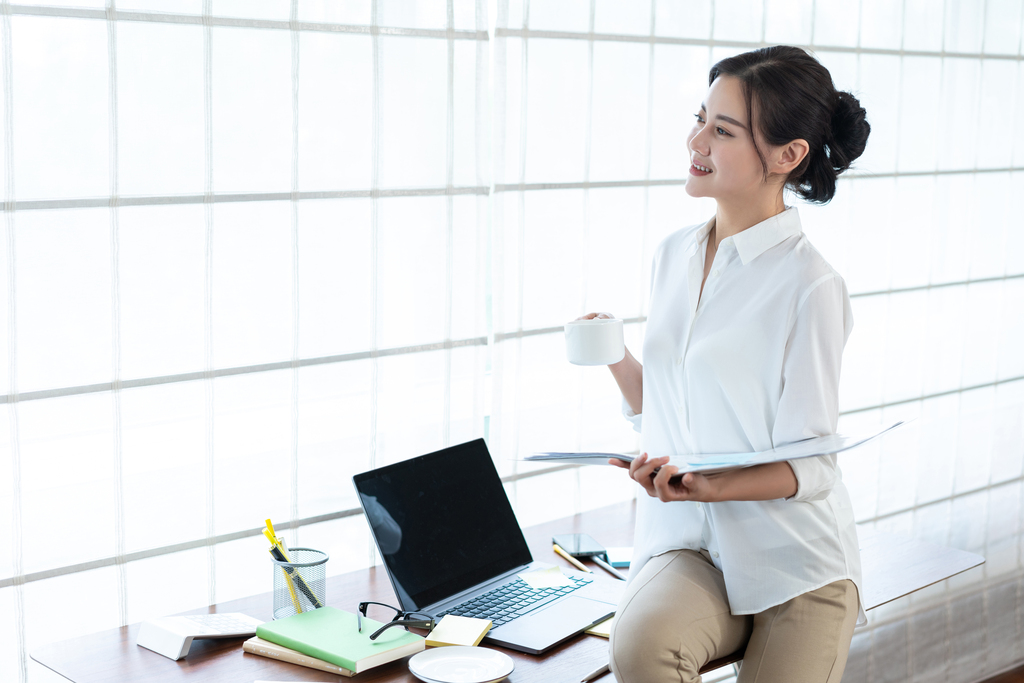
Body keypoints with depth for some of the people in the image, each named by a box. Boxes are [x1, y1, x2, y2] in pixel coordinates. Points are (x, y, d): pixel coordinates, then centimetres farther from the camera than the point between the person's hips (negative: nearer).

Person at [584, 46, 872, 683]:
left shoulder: (810, 286, -13)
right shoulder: (675, 254, 7)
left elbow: (808, 468, -12)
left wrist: (705, 487, -28)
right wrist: (616, 359, -3)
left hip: (796, 559, -3)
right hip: (685, 541, 3)